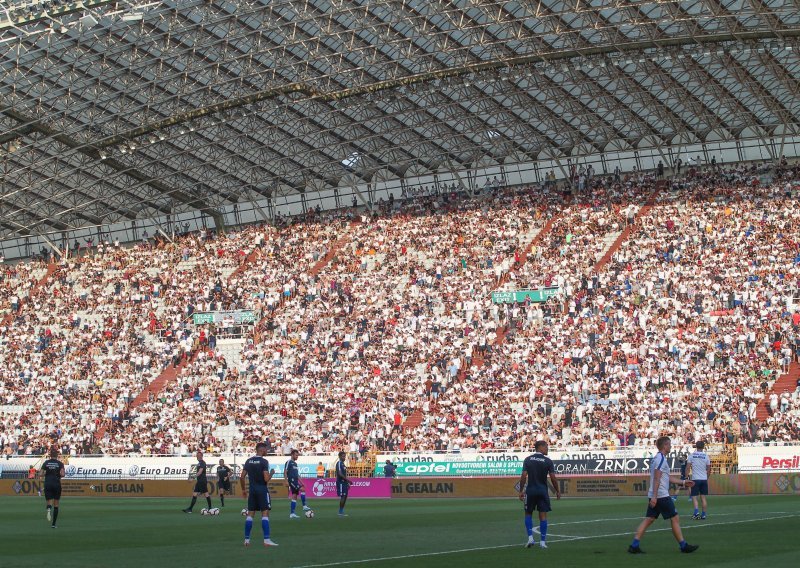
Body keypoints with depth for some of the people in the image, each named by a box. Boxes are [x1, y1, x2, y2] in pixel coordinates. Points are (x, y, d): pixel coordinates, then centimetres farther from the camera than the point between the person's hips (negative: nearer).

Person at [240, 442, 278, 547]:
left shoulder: (248, 461, 7)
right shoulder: (264, 462, -11)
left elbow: (242, 477, 7)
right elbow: (266, 479, -18)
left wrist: (243, 490, 17)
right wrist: (272, 473, 2)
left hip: (252, 490, 6)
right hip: (262, 490, -6)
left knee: (250, 514, 10)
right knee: (265, 514, -5)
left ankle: (246, 540, 11)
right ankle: (266, 540, -11)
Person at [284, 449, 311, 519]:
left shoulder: (295, 463, 20)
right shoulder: (289, 462, -6)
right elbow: (285, 472, -12)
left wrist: (301, 482, 21)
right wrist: (286, 481, -20)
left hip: (296, 481, 9)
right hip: (291, 480, -9)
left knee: (294, 497, 5)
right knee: (302, 489, -21)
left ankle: (292, 514, 5)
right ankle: (304, 506, -18)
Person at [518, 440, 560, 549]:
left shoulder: (528, 460, 0)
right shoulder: (548, 461, -4)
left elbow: (523, 476, -6)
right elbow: (553, 478, -6)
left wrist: (521, 490, 1)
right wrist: (557, 491, 6)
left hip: (530, 490, 1)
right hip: (543, 490, -1)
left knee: (528, 514, 14)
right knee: (543, 515, 4)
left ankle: (530, 538, 1)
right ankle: (542, 542, 3)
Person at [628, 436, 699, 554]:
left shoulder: (656, 458, 18)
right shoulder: (661, 459, -13)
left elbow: (668, 477, 27)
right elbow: (656, 479, -20)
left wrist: (683, 482, 29)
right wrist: (654, 496, -24)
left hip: (654, 496, 9)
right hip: (661, 496, -9)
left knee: (649, 519, 6)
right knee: (675, 519, 0)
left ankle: (634, 546, -1)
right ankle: (684, 546, 7)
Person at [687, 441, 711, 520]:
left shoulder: (692, 455, -2)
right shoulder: (706, 456, 1)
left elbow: (688, 468, -3)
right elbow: (708, 469, 5)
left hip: (695, 479, -2)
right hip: (704, 479, 2)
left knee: (694, 497, 2)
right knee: (703, 497, 8)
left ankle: (696, 512, -17)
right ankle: (703, 514, 8)